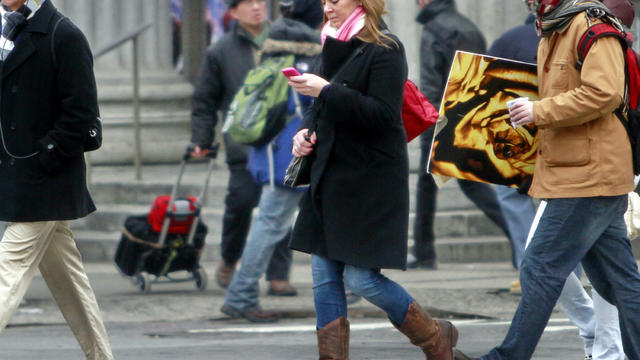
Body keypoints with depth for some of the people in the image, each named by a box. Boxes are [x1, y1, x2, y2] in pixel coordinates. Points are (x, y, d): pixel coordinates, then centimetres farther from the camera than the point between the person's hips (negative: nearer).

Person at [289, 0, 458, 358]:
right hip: (331, 178, 8)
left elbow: (384, 114, -21)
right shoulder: (335, 48, 14)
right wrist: (307, 130, 4)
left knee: (362, 278, -7)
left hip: (371, 183, -8)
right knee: (325, 277, 4)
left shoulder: (385, 50, -11)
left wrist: (327, 91, -23)